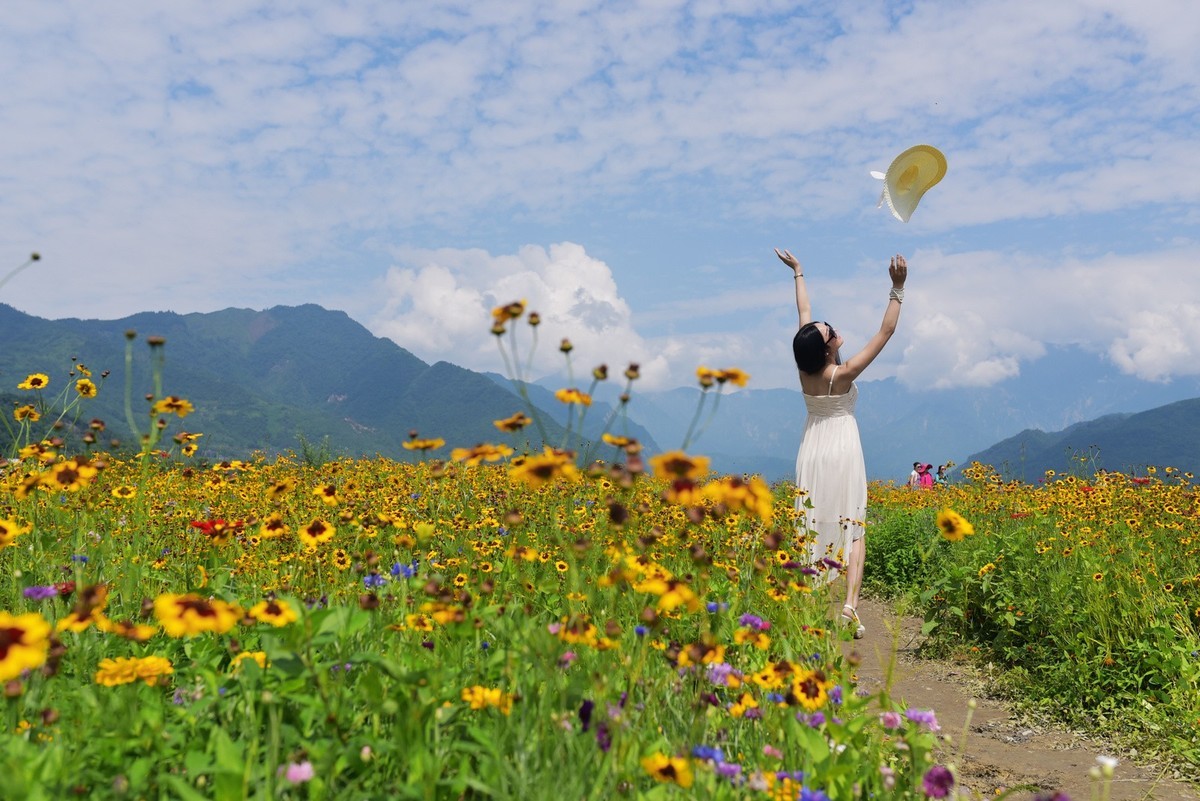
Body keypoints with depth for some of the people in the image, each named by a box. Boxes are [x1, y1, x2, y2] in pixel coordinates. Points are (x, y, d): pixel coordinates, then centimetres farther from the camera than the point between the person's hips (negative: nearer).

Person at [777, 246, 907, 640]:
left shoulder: (805, 369, -4)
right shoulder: (843, 374, -15)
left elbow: (804, 312, 8)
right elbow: (885, 331, -13)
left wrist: (799, 273, 20)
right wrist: (898, 289, -12)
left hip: (812, 452, 5)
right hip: (843, 450, -4)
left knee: (812, 526, 6)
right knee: (852, 528, -2)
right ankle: (850, 604, -14)